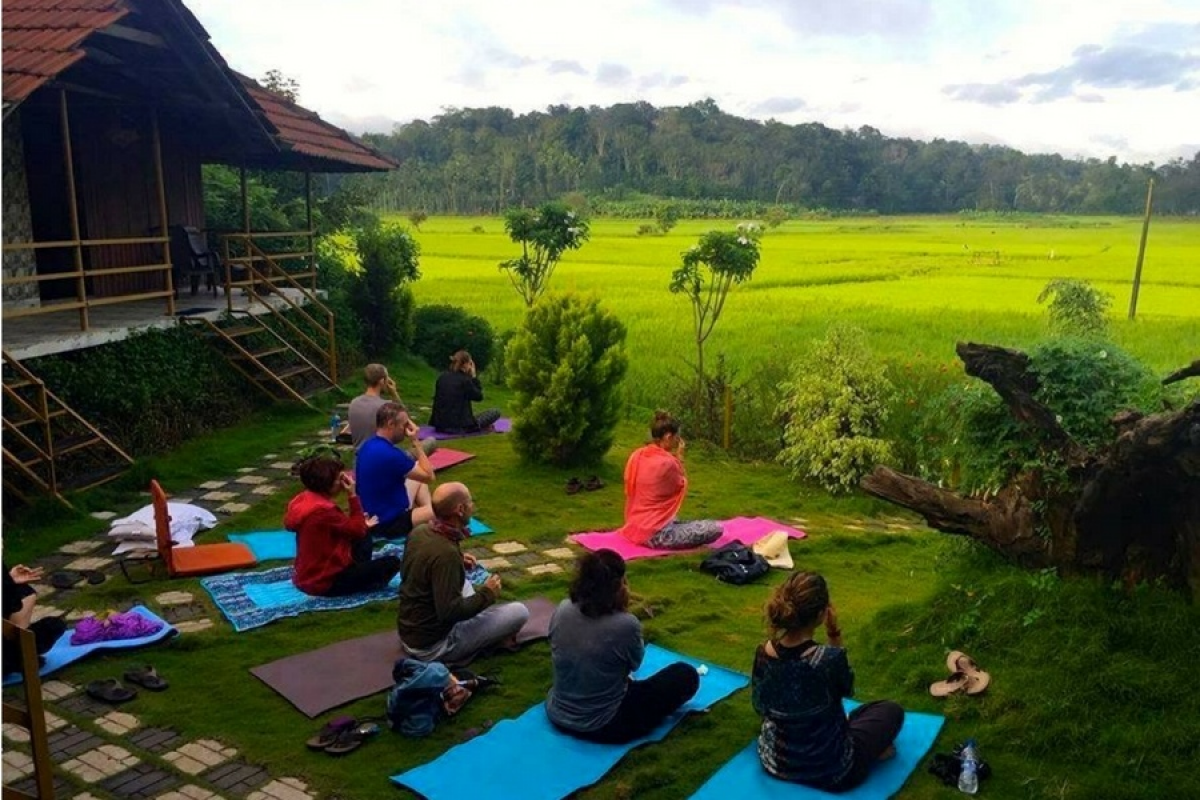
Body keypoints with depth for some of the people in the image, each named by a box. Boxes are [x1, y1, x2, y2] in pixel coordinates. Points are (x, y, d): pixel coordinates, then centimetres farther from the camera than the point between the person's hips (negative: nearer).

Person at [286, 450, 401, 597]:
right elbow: (358, 530, -18)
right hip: (325, 582, -10)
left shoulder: (303, 499, 2)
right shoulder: (323, 509, -28)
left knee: (364, 536, 20)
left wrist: (363, 525, 12)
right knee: (392, 563, -10)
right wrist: (353, 495, -18)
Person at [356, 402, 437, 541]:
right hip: (389, 524, -10)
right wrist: (415, 442, -11)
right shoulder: (390, 453, -27)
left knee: (418, 480, 23)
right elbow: (428, 476, -14)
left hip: (373, 517, 10)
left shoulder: (368, 446, 3)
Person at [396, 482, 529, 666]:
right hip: (432, 644, -8)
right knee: (520, 612, -7)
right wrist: (487, 594, -14)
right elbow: (450, 611, -29)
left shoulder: (419, 532, -3)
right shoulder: (446, 553, -29)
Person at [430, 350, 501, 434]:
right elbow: (479, 396, 2)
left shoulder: (442, 377, 6)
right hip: (460, 427, -7)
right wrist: (474, 377, 4)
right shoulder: (465, 380, -12)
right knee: (495, 412, 3)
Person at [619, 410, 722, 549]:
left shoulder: (636, 456, 1)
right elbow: (683, 485, -1)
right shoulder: (667, 463, -20)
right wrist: (679, 457, 0)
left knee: (676, 522, 38)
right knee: (716, 528, -7)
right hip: (656, 535, -9)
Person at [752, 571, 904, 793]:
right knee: (891, 710, 19)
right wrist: (834, 636, -11)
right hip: (831, 771, -5)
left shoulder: (763, 653, -15)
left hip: (775, 762, 5)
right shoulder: (829, 658, -30)